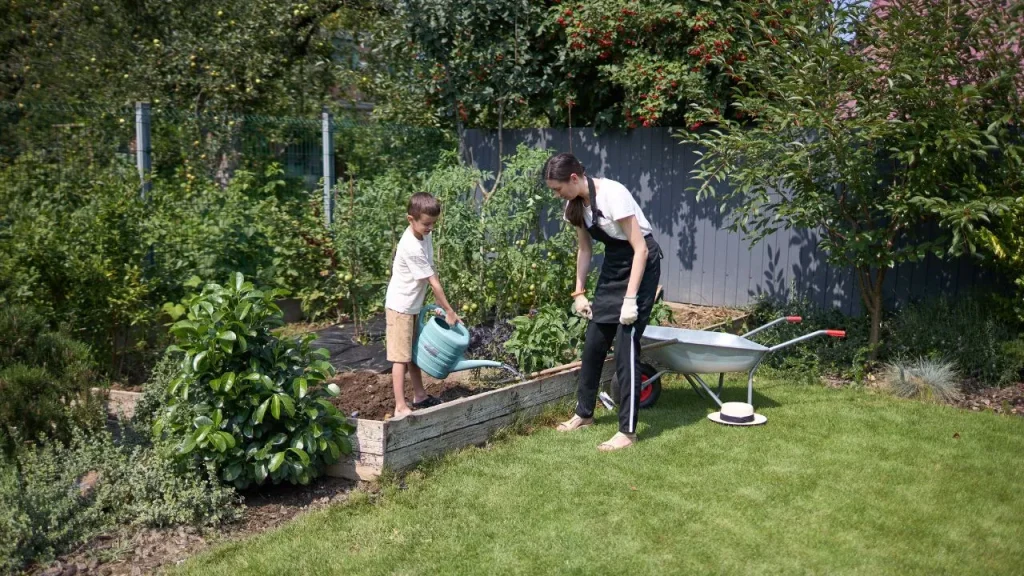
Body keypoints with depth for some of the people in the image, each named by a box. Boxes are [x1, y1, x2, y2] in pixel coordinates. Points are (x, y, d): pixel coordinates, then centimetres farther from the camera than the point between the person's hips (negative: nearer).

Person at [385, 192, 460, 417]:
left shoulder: (423, 236, 1)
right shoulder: (412, 247, -28)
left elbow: (432, 273, 5)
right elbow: (432, 281, -22)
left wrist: (439, 305, 3)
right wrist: (449, 310, -16)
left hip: (413, 305, 9)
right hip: (400, 306, -9)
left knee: (415, 351, 19)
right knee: (401, 356, -8)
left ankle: (419, 395, 32)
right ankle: (400, 407, -6)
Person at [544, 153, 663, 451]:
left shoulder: (612, 194, -27)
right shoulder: (575, 204, -4)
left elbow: (640, 249, -25)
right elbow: (584, 249, 10)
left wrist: (630, 299, -26)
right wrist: (579, 292, 8)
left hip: (640, 265, -8)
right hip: (612, 266, 8)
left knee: (625, 346, -10)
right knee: (593, 343, 11)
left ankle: (627, 431, -3)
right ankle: (584, 413, 27)